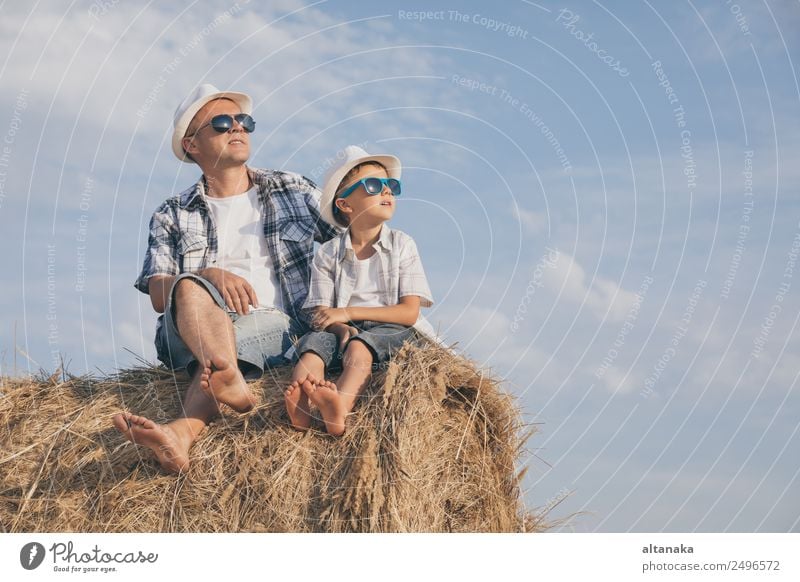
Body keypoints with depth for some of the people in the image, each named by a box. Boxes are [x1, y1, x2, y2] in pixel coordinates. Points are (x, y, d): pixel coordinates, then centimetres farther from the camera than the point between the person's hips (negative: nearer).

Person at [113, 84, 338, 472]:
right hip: (200, 325, 1)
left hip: (277, 325, -1)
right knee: (189, 288, -32)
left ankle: (183, 431, -61)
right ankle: (231, 382, -57)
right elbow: (159, 296, 5)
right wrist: (208, 275, -15)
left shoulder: (294, 191, 18)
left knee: (230, 342, -35)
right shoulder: (173, 217, 16)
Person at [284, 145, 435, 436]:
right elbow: (322, 313, 3)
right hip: (345, 330, 2)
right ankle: (299, 409, -57)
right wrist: (343, 329, -22)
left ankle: (339, 409, -62)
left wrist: (348, 313, -9)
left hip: (392, 329, -2)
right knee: (314, 340, -30)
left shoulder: (402, 245, 9)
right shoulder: (327, 254, 12)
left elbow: (409, 312, -1)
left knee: (359, 345, -35)